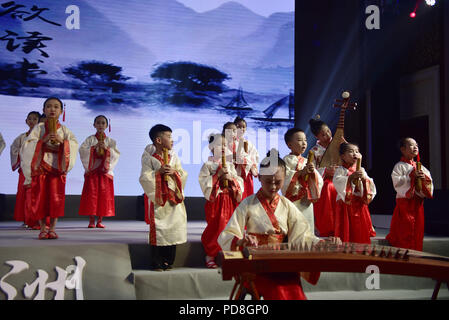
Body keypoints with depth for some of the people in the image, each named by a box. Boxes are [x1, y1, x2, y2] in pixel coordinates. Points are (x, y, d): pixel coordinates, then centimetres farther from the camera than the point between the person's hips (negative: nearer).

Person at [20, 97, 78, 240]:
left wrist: (62, 140, -18)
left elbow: (74, 144, -2)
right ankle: (42, 229, 6)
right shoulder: (39, 128, 6)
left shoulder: (64, 130, 10)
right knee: (40, 198, -3)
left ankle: (52, 229, 3)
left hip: (57, 167, 1)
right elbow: (28, 144, -4)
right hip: (40, 166, -1)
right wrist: (43, 140, -16)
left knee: (56, 198, -5)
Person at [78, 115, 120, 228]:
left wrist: (107, 148, -13)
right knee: (91, 194, -6)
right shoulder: (90, 139, 8)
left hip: (105, 171, 1)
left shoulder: (110, 141, 11)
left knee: (104, 195, -1)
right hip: (92, 170, -1)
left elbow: (117, 154, 1)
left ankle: (100, 221, 6)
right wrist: (94, 147, -15)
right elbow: (82, 150, -5)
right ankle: (91, 221, -1)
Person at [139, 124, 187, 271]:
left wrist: (174, 172, -9)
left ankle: (168, 261, 14)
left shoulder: (173, 157, 10)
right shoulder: (149, 158, -3)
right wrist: (158, 172, -18)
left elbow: (183, 175, 9)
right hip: (158, 198, -4)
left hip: (174, 198, 4)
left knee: (173, 228, 4)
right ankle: (156, 263, 5)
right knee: (158, 231, -4)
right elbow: (144, 178, -9)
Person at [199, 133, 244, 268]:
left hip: (230, 200, 4)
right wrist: (218, 175, -17)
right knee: (215, 228, -5)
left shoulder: (230, 165, 12)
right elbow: (203, 181, -12)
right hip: (215, 200, -4)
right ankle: (210, 256, 8)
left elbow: (240, 182, 11)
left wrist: (231, 177, -9)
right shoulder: (208, 165, -2)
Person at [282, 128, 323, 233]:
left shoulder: (306, 161, 14)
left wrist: (313, 172, -7)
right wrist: (301, 172, -18)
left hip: (307, 202, 6)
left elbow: (319, 182, 12)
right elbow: (285, 180, -15)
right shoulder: (287, 160, -3)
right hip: (293, 201, -6)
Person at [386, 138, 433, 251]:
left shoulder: (420, 167, 13)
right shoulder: (400, 166, -5)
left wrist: (424, 178, -8)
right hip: (405, 201, -6)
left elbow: (430, 181, 13)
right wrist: (411, 176, -18)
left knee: (418, 229, 8)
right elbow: (396, 181, -15)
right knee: (405, 230, -7)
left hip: (418, 202, 6)